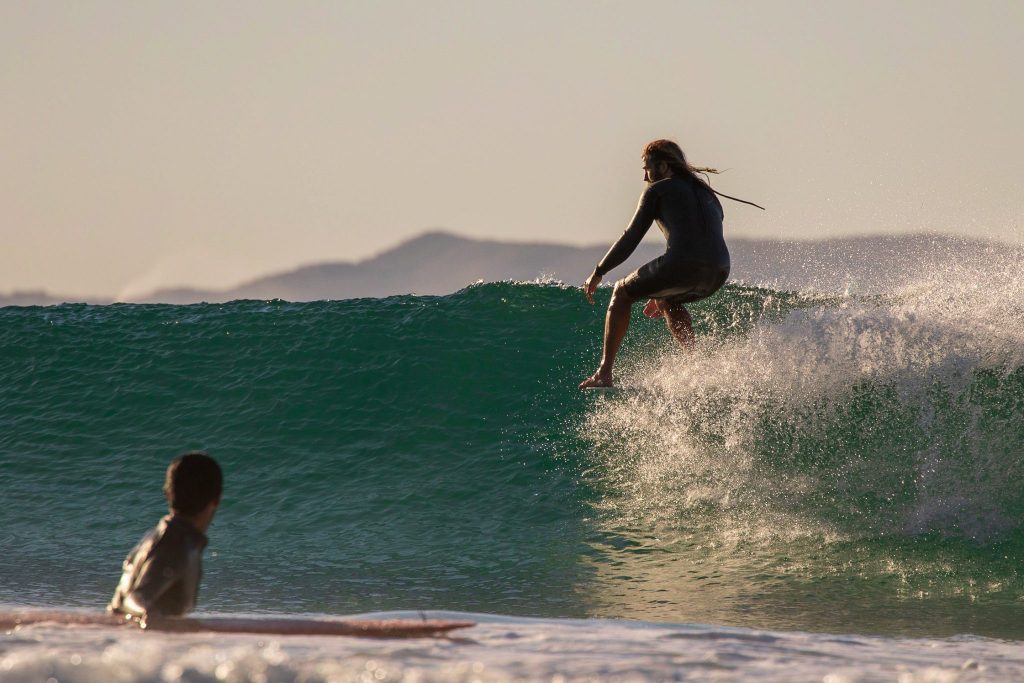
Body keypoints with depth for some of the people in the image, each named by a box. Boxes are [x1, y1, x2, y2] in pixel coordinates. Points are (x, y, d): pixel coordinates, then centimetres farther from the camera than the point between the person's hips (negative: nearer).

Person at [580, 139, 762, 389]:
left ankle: (604, 373, 11)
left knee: (622, 293, 19)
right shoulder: (707, 193, 32)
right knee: (667, 301, 36)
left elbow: (631, 238, 9)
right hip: (718, 274, 6)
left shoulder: (658, 190, 13)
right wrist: (663, 295, 44)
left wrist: (598, 273, 20)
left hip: (683, 266, -6)